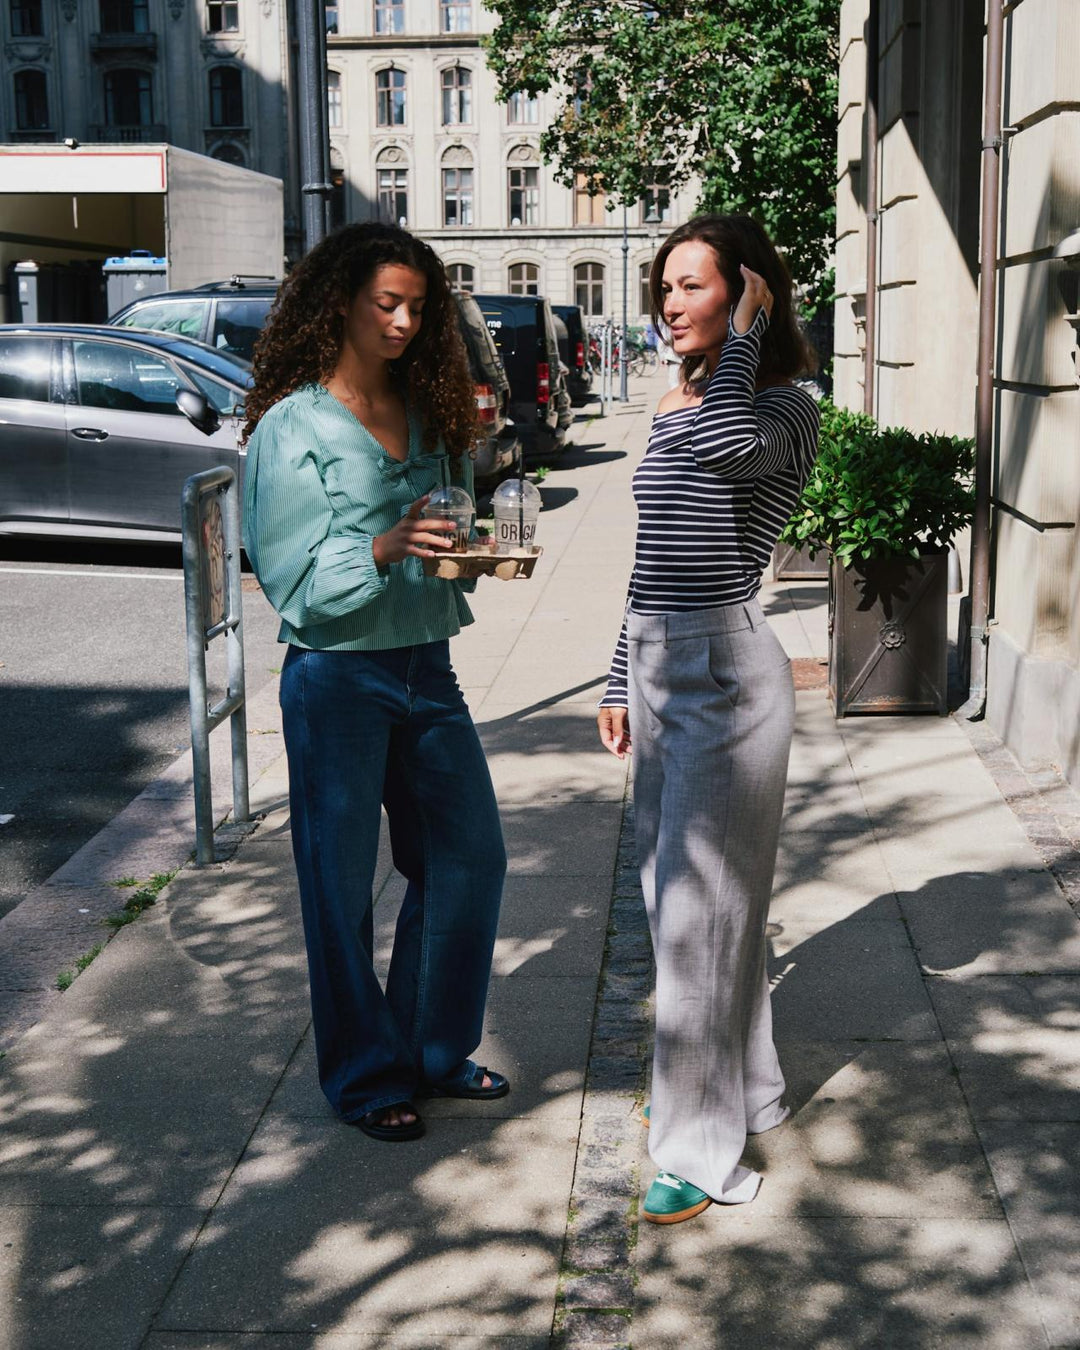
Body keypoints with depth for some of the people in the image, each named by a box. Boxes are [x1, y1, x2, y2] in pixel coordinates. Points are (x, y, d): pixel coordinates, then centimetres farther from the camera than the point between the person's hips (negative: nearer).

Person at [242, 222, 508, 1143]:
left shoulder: (430, 414, 10)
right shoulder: (294, 426, -8)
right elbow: (295, 582, -13)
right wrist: (384, 549, -28)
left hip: (426, 666, 6)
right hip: (337, 677, -6)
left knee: (471, 858, 10)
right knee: (342, 883, 4)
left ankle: (435, 1047, 28)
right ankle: (365, 1076, 21)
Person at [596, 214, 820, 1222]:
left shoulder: (782, 410, -10)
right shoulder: (670, 410, 13)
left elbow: (731, 447, -36)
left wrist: (746, 334, -19)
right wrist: (620, 681, 19)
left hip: (726, 674, -8)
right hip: (659, 669, 9)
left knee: (701, 907, -5)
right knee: (673, 898, 16)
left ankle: (703, 1148, 7)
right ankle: (738, 1086, 34)